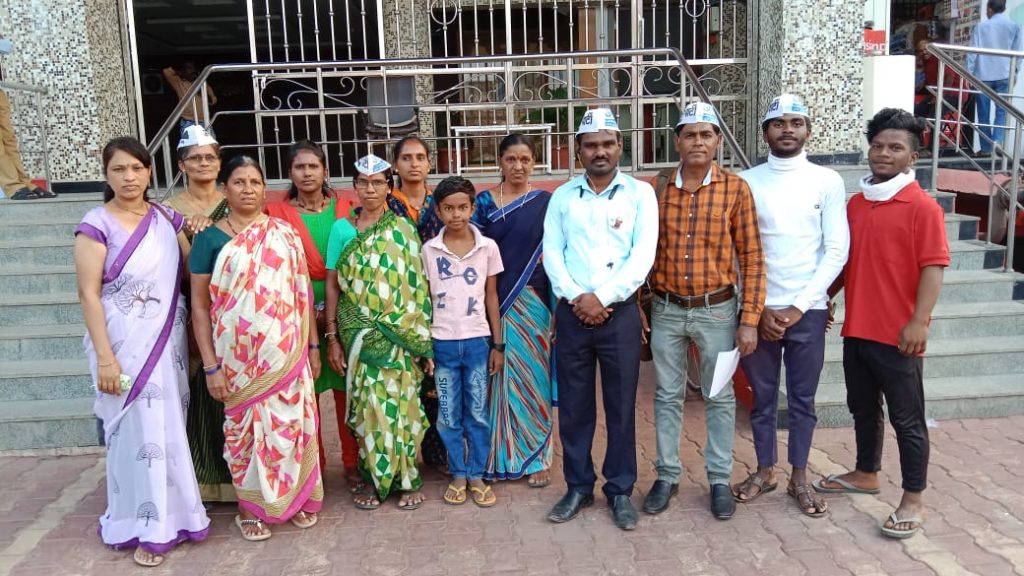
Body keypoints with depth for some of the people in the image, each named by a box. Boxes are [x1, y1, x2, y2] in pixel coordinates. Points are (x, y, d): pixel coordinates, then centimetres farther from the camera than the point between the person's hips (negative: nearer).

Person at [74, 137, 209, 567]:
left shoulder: (167, 218, 6)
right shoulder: (96, 224, -9)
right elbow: (88, 294, -12)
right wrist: (104, 358, -16)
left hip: (168, 341, 5)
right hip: (124, 345, -4)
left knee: (169, 429, 12)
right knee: (139, 431, 2)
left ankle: (171, 514, 29)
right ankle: (146, 526, 18)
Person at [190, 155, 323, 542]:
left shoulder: (285, 234, 5)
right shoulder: (210, 238, -2)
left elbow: (303, 293, 8)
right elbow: (200, 306, -3)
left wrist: (313, 346, 5)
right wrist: (211, 366, -8)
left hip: (286, 351, 2)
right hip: (239, 354, -2)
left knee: (291, 423, 9)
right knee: (246, 426, 8)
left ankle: (295, 498, 27)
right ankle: (250, 507, 26)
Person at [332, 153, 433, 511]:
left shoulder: (402, 228, 0)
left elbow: (418, 286, -2)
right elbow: (335, 287, 6)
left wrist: (424, 340, -5)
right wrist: (334, 339, 2)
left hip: (399, 333, -2)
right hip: (359, 334, 2)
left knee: (400, 404, 2)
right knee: (367, 406, 6)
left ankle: (407, 479, 17)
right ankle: (373, 478, 21)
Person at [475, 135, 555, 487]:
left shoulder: (545, 203, 4)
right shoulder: (484, 201, 5)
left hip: (532, 302, -1)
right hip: (494, 303, 1)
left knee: (532, 376, 3)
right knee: (498, 376, 6)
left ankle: (536, 458, 16)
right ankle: (500, 457, 19)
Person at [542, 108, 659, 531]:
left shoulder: (640, 194, 1)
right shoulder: (562, 197, 8)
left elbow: (643, 256, -8)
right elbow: (551, 253, 1)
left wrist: (602, 298, -14)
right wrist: (577, 298, -13)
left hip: (619, 314, -2)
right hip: (571, 314, 2)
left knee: (621, 407, 6)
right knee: (573, 406, 9)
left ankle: (620, 491, 21)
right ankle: (578, 487, 24)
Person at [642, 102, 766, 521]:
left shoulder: (735, 189, -5)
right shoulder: (659, 190, 1)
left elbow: (751, 256, -5)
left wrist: (749, 318, -9)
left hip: (716, 310, -1)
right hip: (666, 310, 2)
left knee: (719, 398, 10)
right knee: (667, 396, 11)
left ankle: (720, 479, 25)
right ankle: (667, 475, 25)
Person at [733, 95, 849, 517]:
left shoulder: (828, 182, 0)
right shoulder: (746, 181, 1)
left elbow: (837, 251, -3)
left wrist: (798, 307, -10)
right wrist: (758, 308, -7)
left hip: (808, 310, 0)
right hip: (758, 309, 1)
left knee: (803, 399, 10)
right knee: (762, 396, 11)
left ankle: (799, 477, 25)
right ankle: (765, 470, 28)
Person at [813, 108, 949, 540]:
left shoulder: (923, 207, -10)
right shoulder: (856, 203, 10)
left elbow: (933, 267, -14)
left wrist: (919, 321, -20)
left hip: (897, 334, -6)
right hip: (856, 329, 7)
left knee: (907, 418, 4)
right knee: (863, 408, 20)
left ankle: (913, 501, 15)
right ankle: (866, 474, 37)